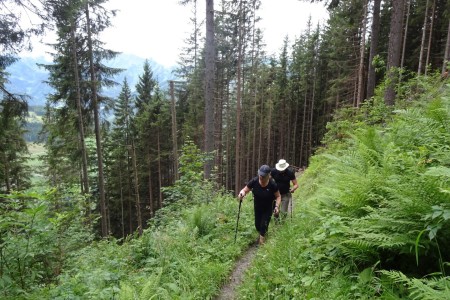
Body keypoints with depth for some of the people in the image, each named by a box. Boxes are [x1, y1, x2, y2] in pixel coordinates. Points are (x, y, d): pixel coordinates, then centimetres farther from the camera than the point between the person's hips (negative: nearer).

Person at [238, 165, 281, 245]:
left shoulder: (272, 184, -26)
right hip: (257, 207, 2)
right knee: (257, 225, 14)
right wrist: (242, 193, -40)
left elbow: (278, 196, -11)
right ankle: (262, 233, 49)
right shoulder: (254, 181, -24)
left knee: (264, 225, -3)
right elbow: (245, 190, -17)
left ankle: (262, 236, 30)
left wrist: (277, 206, -26)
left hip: (268, 208, -2)